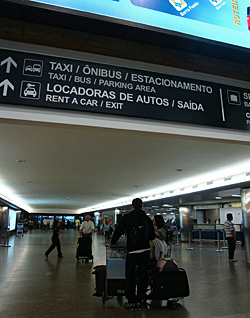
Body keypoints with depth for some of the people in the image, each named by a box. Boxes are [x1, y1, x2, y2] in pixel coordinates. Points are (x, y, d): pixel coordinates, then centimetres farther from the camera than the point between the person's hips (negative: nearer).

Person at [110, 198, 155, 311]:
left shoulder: (127, 217, -6)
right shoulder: (147, 218, 3)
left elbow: (118, 231, -1)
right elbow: (152, 236, 9)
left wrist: (112, 242, 15)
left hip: (133, 252, -3)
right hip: (146, 251, 3)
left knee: (130, 276, 12)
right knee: (142, 276, 14)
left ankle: (131, 302, 17)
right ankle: (139, 301, 22)